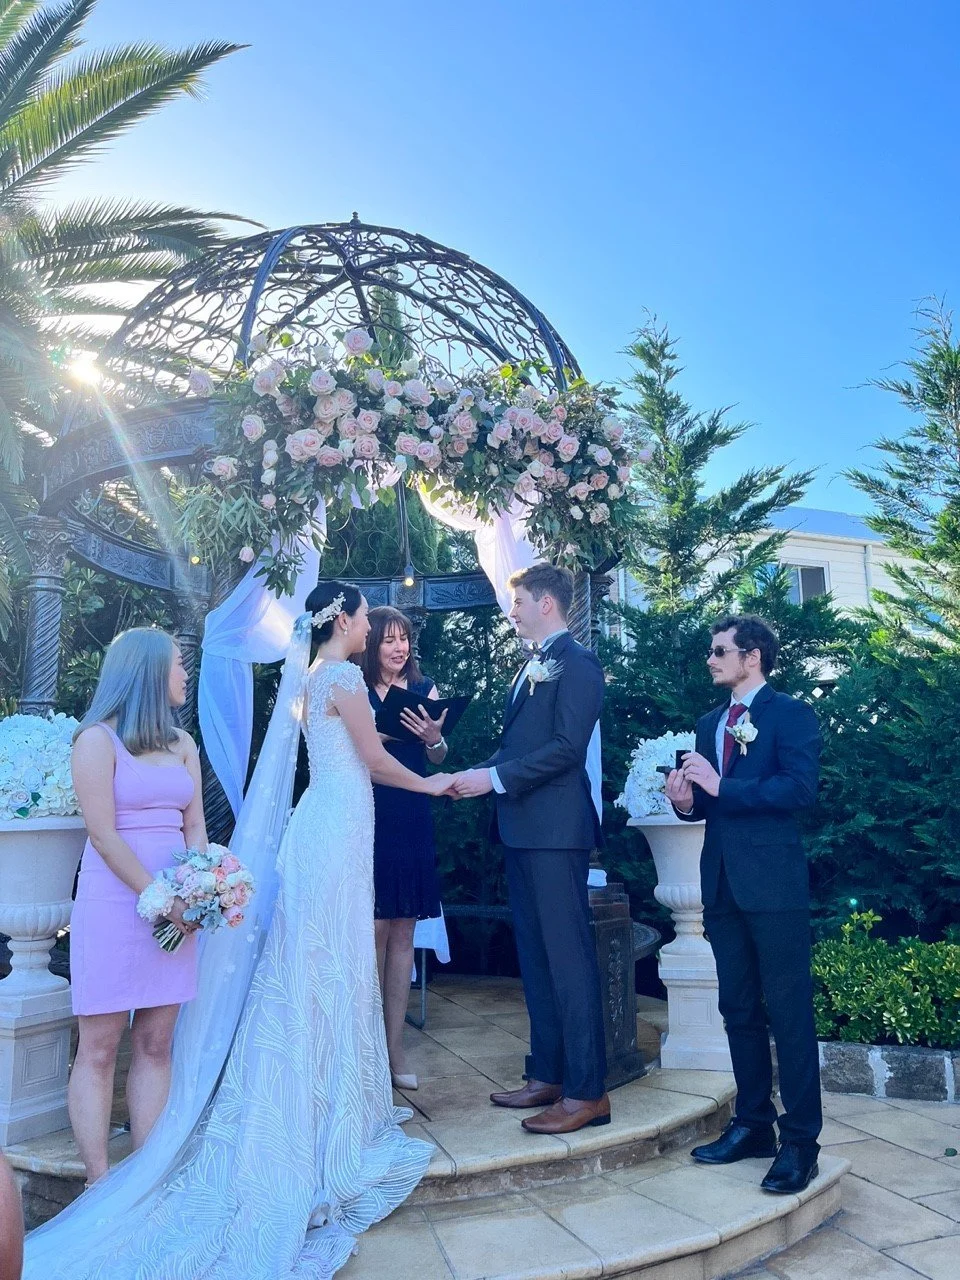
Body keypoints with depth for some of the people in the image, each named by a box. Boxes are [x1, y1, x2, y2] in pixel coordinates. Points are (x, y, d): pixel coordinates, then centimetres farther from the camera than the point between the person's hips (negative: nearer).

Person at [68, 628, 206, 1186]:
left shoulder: (182, 743, 14)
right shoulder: (98, 739, -4)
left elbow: (195, 826, 11)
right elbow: (103, 835, -11)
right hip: (114, 901, -6)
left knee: (155, 1045, 7)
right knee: (99, 1047, 1)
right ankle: (99, 1183, 8)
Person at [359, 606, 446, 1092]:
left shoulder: (424, 688, 9)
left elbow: (439, 758, 7)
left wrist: (434, 737, -13)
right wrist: (382, 732, -19)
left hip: (412, 822, 3)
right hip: (367, 819, -3)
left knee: (402, 933, 6)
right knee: (374, 930, -1)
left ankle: (394, 1047, 14)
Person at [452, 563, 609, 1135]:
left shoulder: (577, 662, -9)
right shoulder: (533, 665, 18)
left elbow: (567, 748, -18)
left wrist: (494, 778, -17)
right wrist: (480, 773, 3)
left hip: (556, 830, -10)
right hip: (524, 829, 10)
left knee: (568, 957, -4)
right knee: (536, 957, 14)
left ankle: (587, 1092, 5)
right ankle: (548, 1076, 25)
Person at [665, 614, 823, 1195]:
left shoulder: (791, 714, -4)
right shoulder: (710, 722, 17)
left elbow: (801, 787, -17)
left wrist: (721, 787, -19)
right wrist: (687, 801, -3)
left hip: (774, 880, -7)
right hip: (723, 881, 7)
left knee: (788, 1010, -2)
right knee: (739, 1009, 13)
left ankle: (801, 1140, 8)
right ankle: (753, 1124, 25)